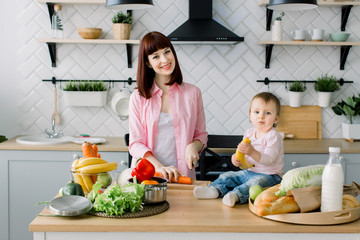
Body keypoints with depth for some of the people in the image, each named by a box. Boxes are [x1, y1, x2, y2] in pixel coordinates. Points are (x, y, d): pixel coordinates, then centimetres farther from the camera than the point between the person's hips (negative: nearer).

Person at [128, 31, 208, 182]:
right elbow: (135, 143, 1)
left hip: (182, 176, 0)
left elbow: (201, 135, 18)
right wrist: (160, 167, -15)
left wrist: (194, 146, -6)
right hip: (146, 175, 0)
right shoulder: (138, 98, 6)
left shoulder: (192, 93, 9)